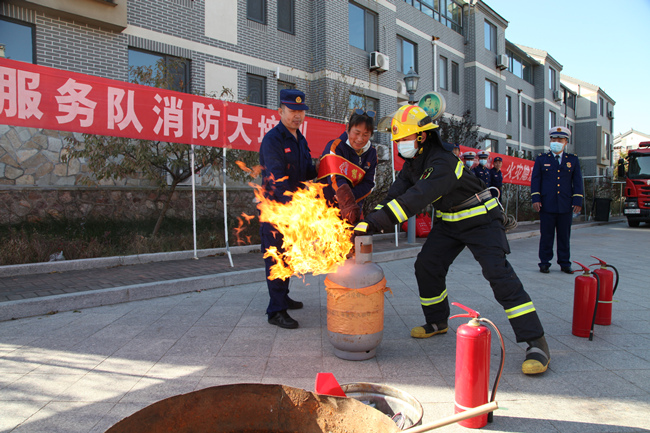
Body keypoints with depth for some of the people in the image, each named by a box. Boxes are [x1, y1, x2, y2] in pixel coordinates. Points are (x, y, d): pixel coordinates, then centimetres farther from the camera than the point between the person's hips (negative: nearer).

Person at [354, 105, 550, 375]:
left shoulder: (442, 162, -31)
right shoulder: (414, 161, -1)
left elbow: (415, 200, -43)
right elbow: (396, 195, -5)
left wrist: (374, 223, -46)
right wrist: (370, 220, -21)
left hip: (480, 219, -8)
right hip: (448, 221, 9)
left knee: (499, 275, -17)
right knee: (427, 266, 2)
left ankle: (536, 343, -10)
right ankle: (437, 323, 23)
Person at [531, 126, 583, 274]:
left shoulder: (573, 160, 11)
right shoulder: (541, 159, 7)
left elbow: (577, 182, 9)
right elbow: (535, 179, 4)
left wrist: (577, 201, 0)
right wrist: (535, 199, -5)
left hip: (566, 206, 2)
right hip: (547, 205, -1)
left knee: (565, 236, 7)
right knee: (546, 235, 1)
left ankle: (565, 263, 16)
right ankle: (544, 263, 10)